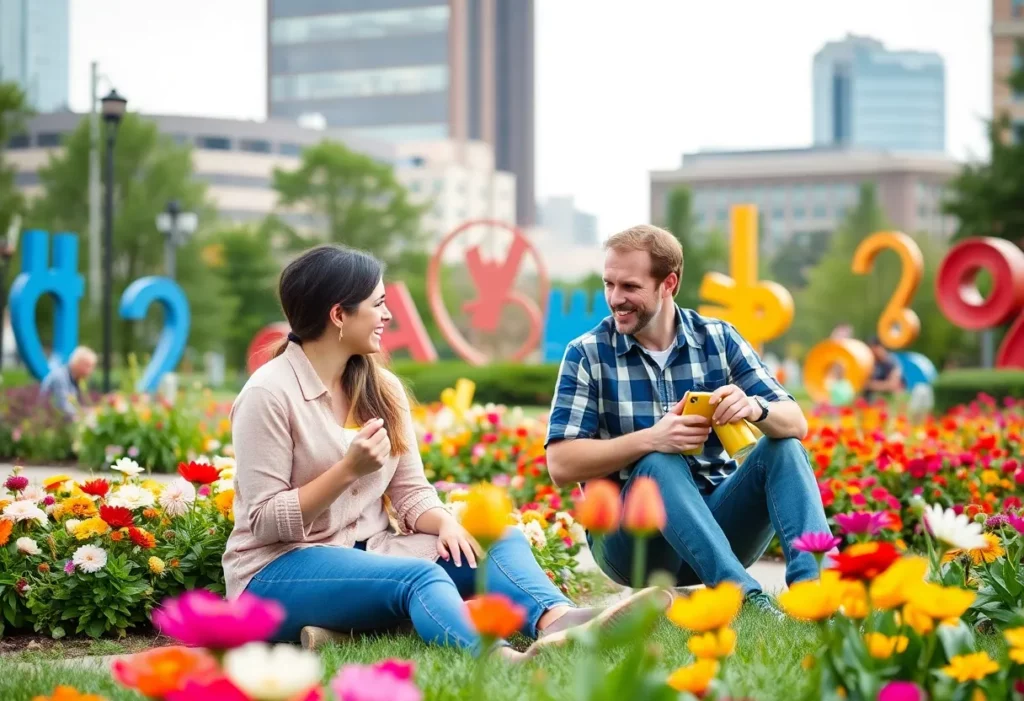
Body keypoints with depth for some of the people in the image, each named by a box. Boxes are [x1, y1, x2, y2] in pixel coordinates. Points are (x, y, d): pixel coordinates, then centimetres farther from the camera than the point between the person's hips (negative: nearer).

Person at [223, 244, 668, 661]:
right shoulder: (269, 394, -12)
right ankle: (499, 661, -66)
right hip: (279, 571, -7)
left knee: (502, 542, -17)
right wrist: (349, 468, -23)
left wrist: (445, 522, -14)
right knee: (418, 576, -36)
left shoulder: (382, 389, 9)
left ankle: (557, 621, -49)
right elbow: (264, 521, -15)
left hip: (365, 554, 7)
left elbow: (411, 493, 8)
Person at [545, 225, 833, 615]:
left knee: (783, 446, -19)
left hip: (715, 520, 3)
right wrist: (650, 439, -29)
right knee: (659, 463, -31)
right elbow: (560, 465, -14)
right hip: (628, 535, -3)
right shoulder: (588, 355, -5)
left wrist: (754, 408, -29)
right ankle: (744, 597, -47)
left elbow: (796, 424, -4)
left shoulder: (718, 339, 2)